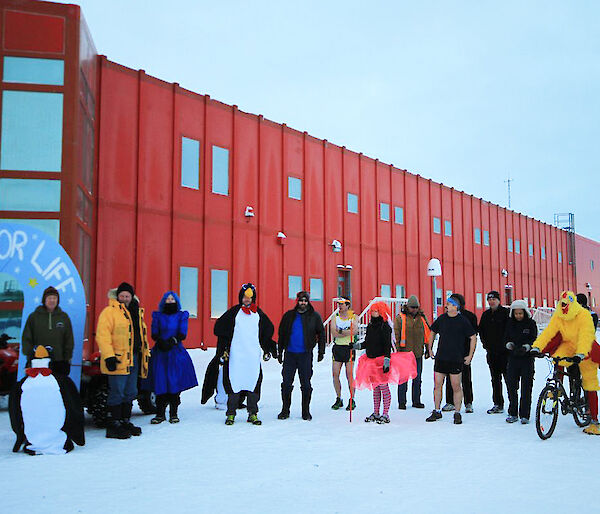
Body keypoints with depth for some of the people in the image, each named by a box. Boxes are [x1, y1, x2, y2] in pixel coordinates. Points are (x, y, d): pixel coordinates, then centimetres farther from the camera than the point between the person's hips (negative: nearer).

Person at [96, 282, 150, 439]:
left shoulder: (137, 312, 18)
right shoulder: (110, 311, -7)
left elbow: (141, 335, 26)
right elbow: (102, 335, -14)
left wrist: (145, 354, 22)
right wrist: (108, 356, -22)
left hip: (134, 358, 8)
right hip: (118, 360, -8)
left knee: (130, 393, 14)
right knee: (117, 393, -4)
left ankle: (125, 421, 25)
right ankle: (113, 426, 4)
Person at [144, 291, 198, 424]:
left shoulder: (181, 316, 10)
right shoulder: (157, 316, 12)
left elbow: (183, 334, -2)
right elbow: (154, 333, 2)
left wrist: (173, 341, -20)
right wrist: (161, 341, -18)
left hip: (176, 353, 0)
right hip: (160, 353, 1)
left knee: (175, 383, -2)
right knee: (160, 383, -4)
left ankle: (173, 413, 8)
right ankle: (160, 414, 4)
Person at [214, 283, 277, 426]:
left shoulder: (258, 313, 13)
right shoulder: (233, 312, 5)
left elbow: (268, 331, 22)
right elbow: (220, 329, 5)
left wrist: (267, 350, 17)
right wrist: (223, 349, 0)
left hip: (254, 355, 2)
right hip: (235, 355, -2)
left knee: (254, 382, 1)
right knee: (234, 382, -3)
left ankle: (252, 414, 9)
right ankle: (231, 414, 7)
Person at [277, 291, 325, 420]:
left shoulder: (314, 316, 2)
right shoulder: (289, 315, 6)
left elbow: (321, 334, 8)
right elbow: (281, 334, 13)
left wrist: (321, 352, 3)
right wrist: (280, 352, 10)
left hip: (305, 355, -1)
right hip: (290, 354, 2)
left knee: (306, 384, 3)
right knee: (286, 383, 3)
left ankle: (306, 411, 15)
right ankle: (285, 410, 16)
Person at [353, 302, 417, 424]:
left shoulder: (385, 326, -10)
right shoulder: (370, 326, 12)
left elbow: (387, 345, -15)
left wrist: (387, 360, -22)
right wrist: (357, 345, 4)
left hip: (381, 360, -7)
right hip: (371, 361, 7)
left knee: (384, 387, -3)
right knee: (375, 388, 12)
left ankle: (385, 415, 4)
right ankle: (376, 413, 20)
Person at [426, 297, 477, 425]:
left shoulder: (463, 321, -5)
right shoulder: (441, 318, 5)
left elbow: (473, 337, 1)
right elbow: (432, 332, 21)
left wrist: (470, 356, -1)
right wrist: (430, 348, 17)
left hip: (456, 360, -3)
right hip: (441, 357, 4)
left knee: (456, 387, 2)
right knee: (437, 385, 5)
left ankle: (457, 413, 14)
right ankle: (437, 412, 18)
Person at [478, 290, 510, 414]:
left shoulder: (506, 312, -5)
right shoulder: (486, 315, 13)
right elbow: (481, 331, 19)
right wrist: (486, 344, 9)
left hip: (504, 351, -6)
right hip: (491, 352, 6)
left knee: (508, 377, -5)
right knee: (495, 379, 8)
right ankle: (498, 404, 14)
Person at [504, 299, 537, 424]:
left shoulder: (531, 323, 0)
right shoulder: (510, 323, 8)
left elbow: (534, 340, -7)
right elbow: (506, 338, 9)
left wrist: (525, 347, -24)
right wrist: (510, 345, -12)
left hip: (527, 358, -3)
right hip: (513, 358, 3)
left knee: (526, 387, -2)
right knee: (511, 385, 2)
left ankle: (524, 415, 7)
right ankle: (513, 414, 13)